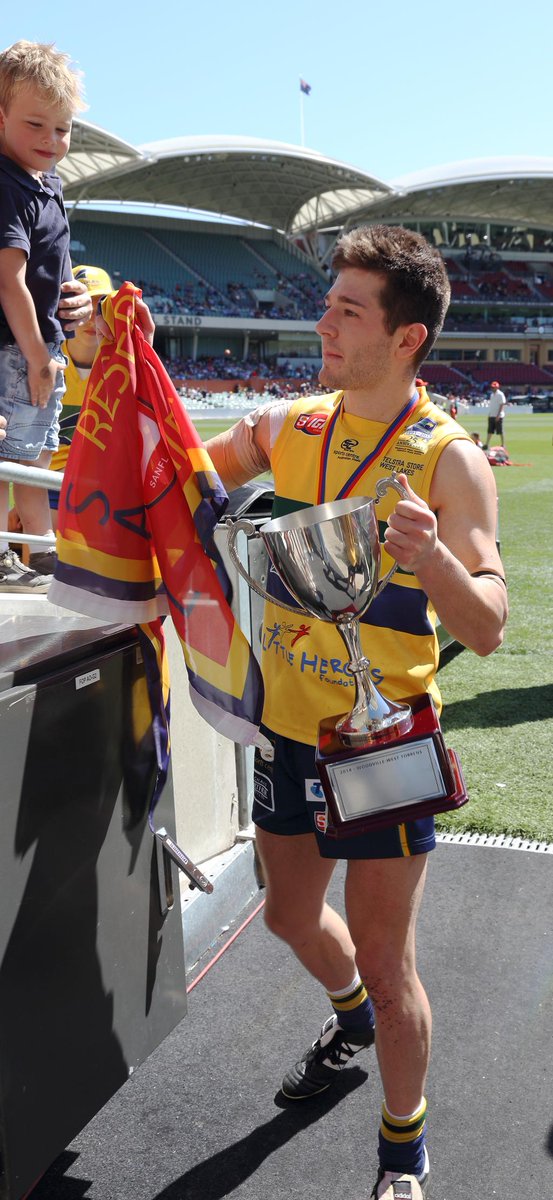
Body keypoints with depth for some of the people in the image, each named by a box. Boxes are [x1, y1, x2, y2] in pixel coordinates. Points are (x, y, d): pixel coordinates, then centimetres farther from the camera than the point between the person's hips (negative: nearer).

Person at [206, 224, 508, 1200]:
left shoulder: (448, 459, -15)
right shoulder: (287, 428, -1)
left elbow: (486, 631, -20)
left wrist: (432, 558, -41)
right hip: (287, 725, 6)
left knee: (383, 959, 2)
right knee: (291, 916, 23)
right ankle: (352, 1016, 56)